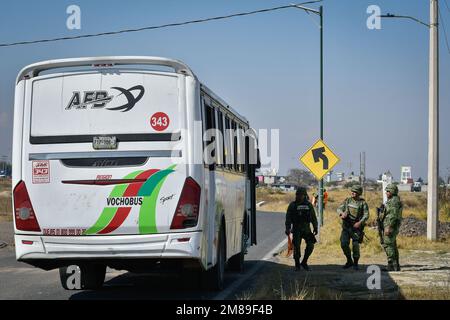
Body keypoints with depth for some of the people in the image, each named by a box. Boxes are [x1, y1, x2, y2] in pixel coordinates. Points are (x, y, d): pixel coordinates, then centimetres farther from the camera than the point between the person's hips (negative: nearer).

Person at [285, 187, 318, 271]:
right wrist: (288, 229, -13)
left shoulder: (308, 205, 6)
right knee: (296, 247, -3)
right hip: (297, 229, -2)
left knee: (310, 245, -8)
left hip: (306, 229, 2)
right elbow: (288, 218, -4)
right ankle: (297, 265, 13)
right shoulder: (292, 205, -1)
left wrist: (315, 228, 5)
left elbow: (313, 217, 10)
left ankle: (304, 262, 10)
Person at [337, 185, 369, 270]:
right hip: (346, 226, 3)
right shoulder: (347, 200, 8)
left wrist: (360, 223, -24)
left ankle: (355, 263, 9)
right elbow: (339, 209, 8)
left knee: (355, 245, -9)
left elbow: (366, 215, -8)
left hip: (356, 226, -3)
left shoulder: (363, 203, -3)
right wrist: (342, 213, -15)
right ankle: (349, 261, 14)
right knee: (344, 244, -6)